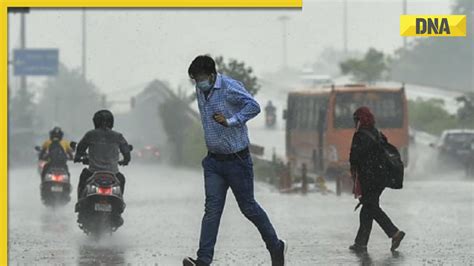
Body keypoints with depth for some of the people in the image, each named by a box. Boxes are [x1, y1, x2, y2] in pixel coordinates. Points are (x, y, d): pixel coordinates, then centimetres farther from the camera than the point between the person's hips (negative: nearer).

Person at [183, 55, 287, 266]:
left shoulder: (230, 87, -18)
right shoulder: (200, 91, 6)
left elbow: (253, 106, -29)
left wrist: (230, 121, -33)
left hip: (236, 159, -6)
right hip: (213, 161, 6)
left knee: (248, 207, 5)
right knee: (212, 209, -3)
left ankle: (276, 247, 24)